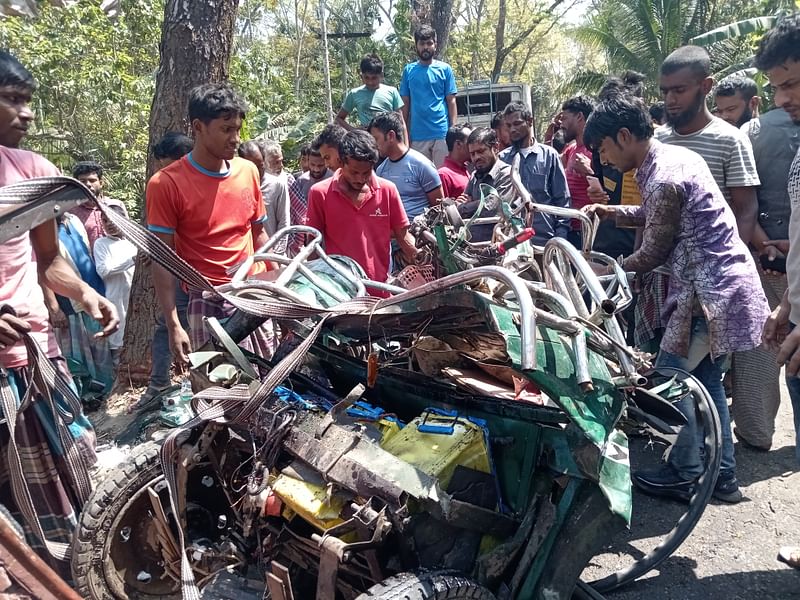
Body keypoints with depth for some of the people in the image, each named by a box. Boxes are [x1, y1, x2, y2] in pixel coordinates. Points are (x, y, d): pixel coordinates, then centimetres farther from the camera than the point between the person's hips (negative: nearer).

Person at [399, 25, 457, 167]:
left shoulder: (444, 69, 5)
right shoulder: (408, 70, 9)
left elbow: (451, 101, 4)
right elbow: (405, 104, 10)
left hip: (442, 133, -1)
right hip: (417, 135, 1)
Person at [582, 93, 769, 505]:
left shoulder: (664, 181, -23)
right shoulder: (677, 155, 7)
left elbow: (652, 255, -13)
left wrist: (605, 270, 2)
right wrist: (612, 212, 14)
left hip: (709, 292, -10)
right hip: (722, 282, 10)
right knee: (705, 379, 16)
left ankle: (684, 475, 15)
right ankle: (723, 475, 26)